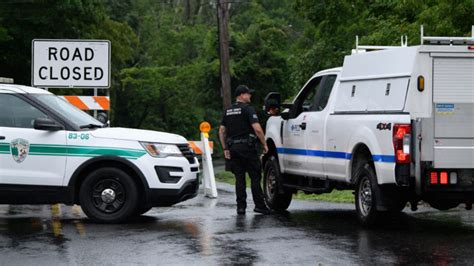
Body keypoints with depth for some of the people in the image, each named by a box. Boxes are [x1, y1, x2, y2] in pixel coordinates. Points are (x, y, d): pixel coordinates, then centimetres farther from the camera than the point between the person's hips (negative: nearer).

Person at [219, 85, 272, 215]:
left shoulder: (228, 111, 13)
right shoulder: (248, 109, -8)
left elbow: (221, 131, 14)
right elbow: (257, 129, -16)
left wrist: (225, 148, 17)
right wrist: (264, 144, -7)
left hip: (233, 148, 6)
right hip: (247, 148, -6)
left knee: (239, 178, 7)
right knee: (255, 176, 0)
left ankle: (241, 207, 3)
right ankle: (259, 205, 0)